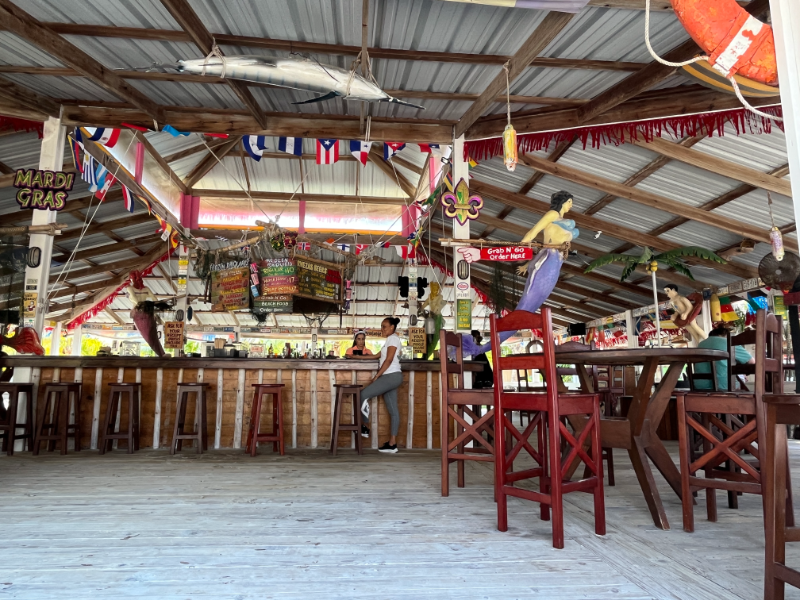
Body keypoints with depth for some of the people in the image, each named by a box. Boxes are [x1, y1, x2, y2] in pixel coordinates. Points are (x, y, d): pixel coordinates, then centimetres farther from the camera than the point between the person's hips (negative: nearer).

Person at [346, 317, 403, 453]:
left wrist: (376, 376, -14)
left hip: (392, 376, -10)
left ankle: (364, 427, 4)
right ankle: (392, 444, 4)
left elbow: (388, 360, -15)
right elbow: (378, 356, 24)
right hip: (390, 377, 10)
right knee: (393, 410, 5)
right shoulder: (390, 340, 23)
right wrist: (357, 357, 23)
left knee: (364, 395, -7)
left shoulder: (393, 338, -7)